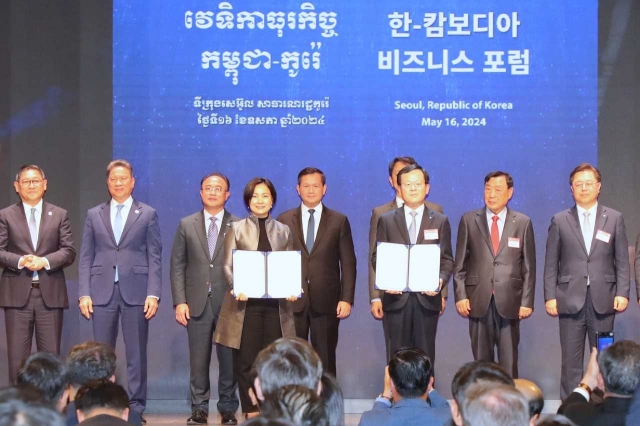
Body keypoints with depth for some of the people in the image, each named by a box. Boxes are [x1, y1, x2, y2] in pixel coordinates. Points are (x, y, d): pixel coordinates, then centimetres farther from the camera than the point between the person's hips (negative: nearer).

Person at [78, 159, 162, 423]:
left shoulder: (148, 214, 6)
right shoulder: (94, 215, 11)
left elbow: (155, 258, 1)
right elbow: (86, 258, 8)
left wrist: (153, 294, -8)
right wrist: (84, 293, -2)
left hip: (135, 292, -2)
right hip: (102, 292, 2)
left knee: (136, 355, 2)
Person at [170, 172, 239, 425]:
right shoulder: (186, 225, 8)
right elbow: (178, 265, 6)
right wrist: (179, 301, -3)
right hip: (197, 302, 1)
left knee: (229, 359, 3)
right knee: (198, 360, 2)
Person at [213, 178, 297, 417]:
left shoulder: (283, 231, 13)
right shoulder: (236, 229, 7)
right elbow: (228, 265, 0)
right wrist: (237, 287, -19)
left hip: (275, 303, 2)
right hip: (246, 303, -2)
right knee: (246, 360, -1)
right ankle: (251, 412, 6)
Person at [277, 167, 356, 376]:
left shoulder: (339, 221, 5)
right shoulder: (284, 220, 7)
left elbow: (348, 263, 3)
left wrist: (347, 298, -4)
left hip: (326, 301, -1)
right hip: (293, 301, 1)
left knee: (325, 359, 3)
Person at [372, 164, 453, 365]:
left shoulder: (440, 221, 9)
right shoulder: (386, 220, 9)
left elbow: (447, 259, 7)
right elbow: (377, 257, 7)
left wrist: (441, 280, -13)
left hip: (427, 297, 0)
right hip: (396, 297, 0)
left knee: (425, 354, 3)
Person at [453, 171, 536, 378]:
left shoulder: (523, 223, 6)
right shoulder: (469, 220, 7)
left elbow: (529, 267, 5)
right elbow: (460, 263, 7)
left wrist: (527, 301, -1)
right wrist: (460, 295, -3)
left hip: (509, 302, -1)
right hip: (478, 301, 1)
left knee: (509, 362, 1)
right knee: (481, 360, 6)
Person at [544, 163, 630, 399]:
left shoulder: (614, 219, 8)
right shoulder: (560, 221, 6)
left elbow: (622, 261, 6)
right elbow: (551, 263, 5)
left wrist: (622, 293, -4)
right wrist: (550, 296, -3)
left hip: (603, 300, 0)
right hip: (570, 300, 0)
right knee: (571, 362, 1)